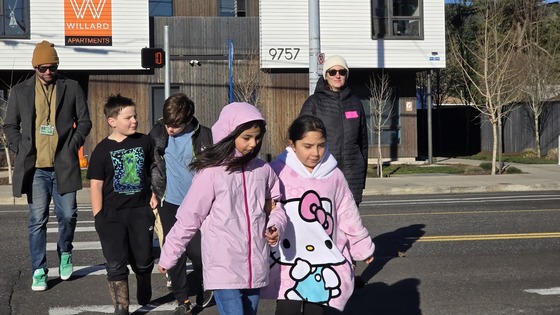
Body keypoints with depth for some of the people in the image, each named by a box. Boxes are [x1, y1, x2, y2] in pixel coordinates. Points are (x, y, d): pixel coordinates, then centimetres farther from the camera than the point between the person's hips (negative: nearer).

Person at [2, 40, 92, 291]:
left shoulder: (72, 88, 6)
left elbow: (84, 122, 9)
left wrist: (72, 146, -2)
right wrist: (20, 149, 0)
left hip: (63, 166, 0)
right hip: (35, 167, 0)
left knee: (68, 215, 4)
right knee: (37, 220, 1)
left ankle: (65, 254, 32)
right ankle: (39, 271, 10)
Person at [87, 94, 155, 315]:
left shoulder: (144, 142, 2)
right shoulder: (102, 150, -4)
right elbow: (96, 185, -4)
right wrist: (98, 217, -8)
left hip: (141, 211, 2)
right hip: (112, 214, -2)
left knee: (143, 261, 10)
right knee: (116, 265, 0)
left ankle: (144, 296, 39)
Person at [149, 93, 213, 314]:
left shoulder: (204, 136, -12)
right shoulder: (158, 132, -4)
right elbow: (150, 163, 9)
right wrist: (153, 192, 8)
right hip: (169, 203, 3)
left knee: (197, 252, 1)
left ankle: (202, 291, 29)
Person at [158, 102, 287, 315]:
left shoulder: (263, 170, 4)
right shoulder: (212, 172, -10)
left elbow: (275, 205, 17)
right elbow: (189, 218, -3)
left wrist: (275, 226, -4)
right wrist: (168, 256, 4)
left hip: (255, 269, 5)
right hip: (224, 269, -5)